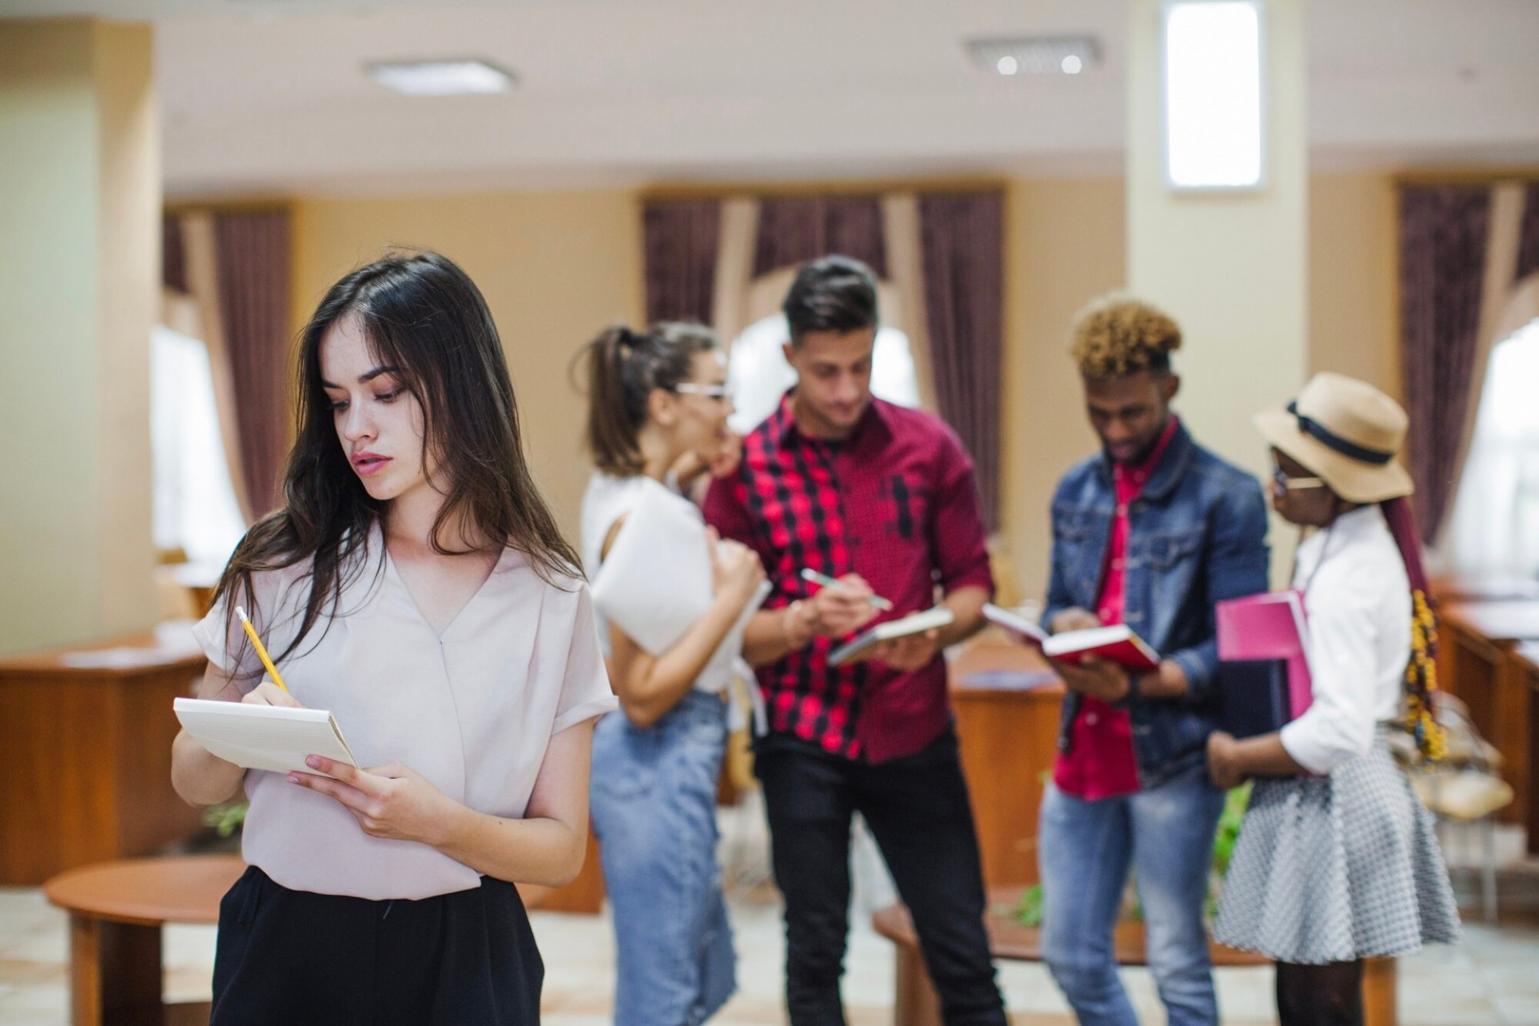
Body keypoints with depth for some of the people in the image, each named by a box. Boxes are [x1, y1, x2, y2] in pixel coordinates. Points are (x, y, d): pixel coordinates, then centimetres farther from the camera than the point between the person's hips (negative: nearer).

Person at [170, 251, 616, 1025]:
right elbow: (194, 784, 5)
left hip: (466, 961, 0)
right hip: (289, 944, 1)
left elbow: (561, 850, -2)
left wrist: (438, 822, -20)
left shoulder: (549, 597, -4)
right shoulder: (287, 564, -3)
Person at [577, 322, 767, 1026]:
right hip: (659, 762, -10)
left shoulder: (617, 487, 6)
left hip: (670, 760, 10)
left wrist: (706, 474, 14)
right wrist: (731, 596, -21)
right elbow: (643, 695, -22)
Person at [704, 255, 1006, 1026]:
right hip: (802, 740, -1)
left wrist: (936, 632, -16)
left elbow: (972, 580, 5)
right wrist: (808, 618, -22)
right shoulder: (743, 466, -3)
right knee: (815, 953, 9)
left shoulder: (929, 447, 0)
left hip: (913, 733, 1)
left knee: (962, 950, 5)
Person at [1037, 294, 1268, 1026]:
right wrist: (1066, 627, -8)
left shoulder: (1225, 496, -8)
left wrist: (1137, 685, -25)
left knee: (1177, 965, 2)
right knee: (1071, 956, 12)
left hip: (1172, 756, -6)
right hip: (1083, 749, 6)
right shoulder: (1075, 492, 10)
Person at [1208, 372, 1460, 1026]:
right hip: (1330, 798, 10)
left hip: (1329, 801, -10)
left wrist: (1238, 758, -13)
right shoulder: (1361, 543, 8)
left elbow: (1340, 733, -27)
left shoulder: (1344, 581, -22)